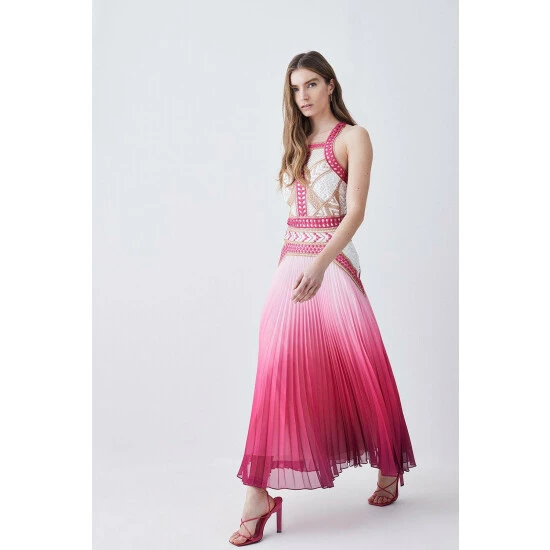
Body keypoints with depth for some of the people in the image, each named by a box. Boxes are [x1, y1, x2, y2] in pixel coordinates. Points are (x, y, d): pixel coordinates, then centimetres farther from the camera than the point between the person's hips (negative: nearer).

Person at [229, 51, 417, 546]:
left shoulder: (353, 137, 0)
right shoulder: (297, 143, 19)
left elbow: (356, 211, -12)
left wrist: (320, 264, -26)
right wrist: (288, 265, 11)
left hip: (334, 263, -5)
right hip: (291, 263, 5)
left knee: (358, 369, 2)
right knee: (279, 369, -6)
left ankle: (388, 468, 25)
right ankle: (259, 494, -7)